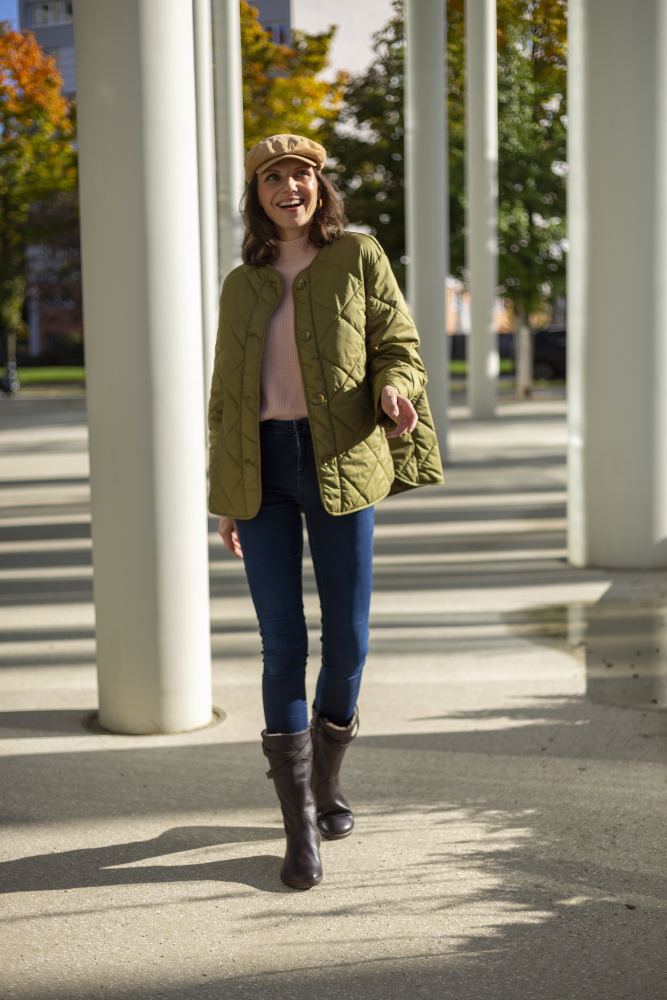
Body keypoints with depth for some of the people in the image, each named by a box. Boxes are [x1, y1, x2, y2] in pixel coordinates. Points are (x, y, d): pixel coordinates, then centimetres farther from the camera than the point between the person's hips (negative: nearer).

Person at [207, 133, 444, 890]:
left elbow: (398, 347, 4)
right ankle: (300, 829, 3)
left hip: (340, 464, -1)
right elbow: (227, 394, 16)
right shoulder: (242, 286, 14)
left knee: (347, 640, 1)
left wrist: (394, 391, -20)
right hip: (262, 472, 1)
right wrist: (225, 498, 12)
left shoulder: (358, 258, 6)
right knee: (283, 644, -4)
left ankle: (323, 778, 29)